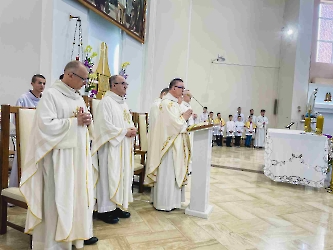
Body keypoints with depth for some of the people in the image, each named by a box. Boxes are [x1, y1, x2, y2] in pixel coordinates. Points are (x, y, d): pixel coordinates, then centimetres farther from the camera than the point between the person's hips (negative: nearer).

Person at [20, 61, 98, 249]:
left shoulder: (78, 97, 14)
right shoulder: (51, 94, -10)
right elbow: (46, 124, -20)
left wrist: (88, 120, -4)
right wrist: (74, 121, -17)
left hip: (80, 154, 8)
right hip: (61, 155, -8)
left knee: (80, 193, 14)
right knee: (60, 197, 2)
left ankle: (80, 232, 29)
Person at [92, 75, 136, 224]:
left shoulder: (123, 103, 16)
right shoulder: (106, 102, -11)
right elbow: (105, 126, -19)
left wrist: (132, 129, -1)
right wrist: (124, 132, -15)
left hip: (124, 147, 9)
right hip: (111, 146, -9)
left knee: (122, 175, 12)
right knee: (109, 176, -3)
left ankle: (117, 206, 24)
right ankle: (105, 210, 8)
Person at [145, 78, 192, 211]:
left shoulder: (173, 102, 14)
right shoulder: (168, 103, -17)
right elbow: (175, 123, -21)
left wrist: (184, 117, 4)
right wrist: (185, 116, -7)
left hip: (173, 143, 10)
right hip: (168, 142, -10)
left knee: (171, 172, 15)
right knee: (166, 172, 0)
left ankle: (169, 199, 27)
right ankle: (164, 203, 12)